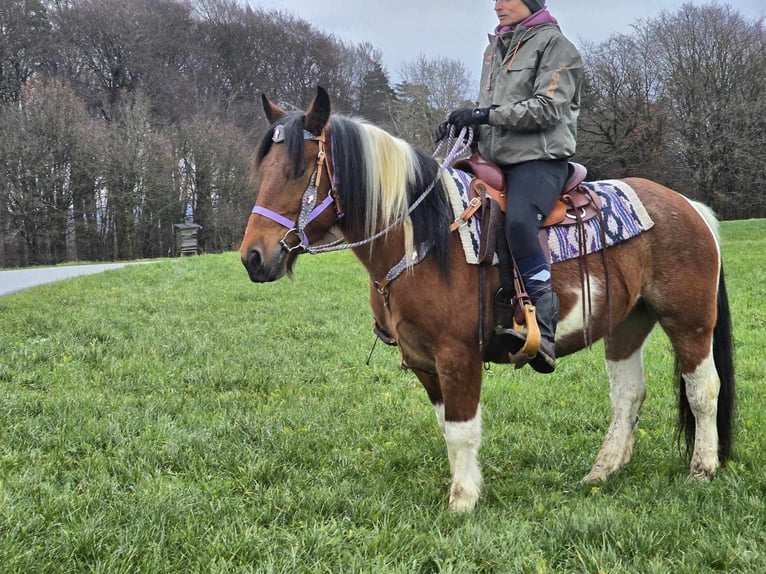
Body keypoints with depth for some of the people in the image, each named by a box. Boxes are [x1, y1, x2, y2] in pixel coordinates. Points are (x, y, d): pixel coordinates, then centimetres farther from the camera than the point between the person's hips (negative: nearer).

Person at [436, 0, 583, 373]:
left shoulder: (553, 43, -1)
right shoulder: (496, 47, 22)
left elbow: (548, 108, -13)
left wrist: (488, 115, -17)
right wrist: (464, 120, 4)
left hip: (539, 159, -8)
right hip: (495, 159, 9)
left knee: (518, 221, -34)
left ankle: (543, 328, -33)